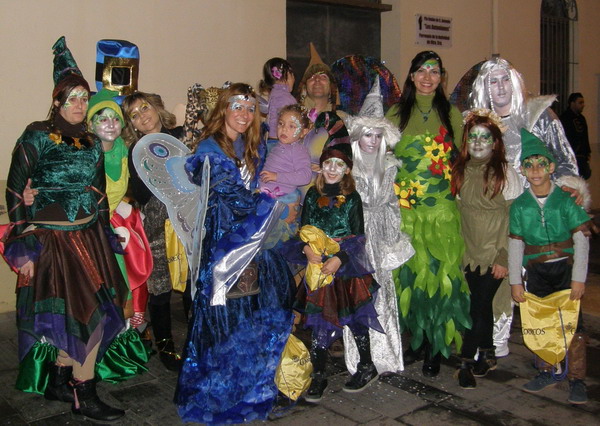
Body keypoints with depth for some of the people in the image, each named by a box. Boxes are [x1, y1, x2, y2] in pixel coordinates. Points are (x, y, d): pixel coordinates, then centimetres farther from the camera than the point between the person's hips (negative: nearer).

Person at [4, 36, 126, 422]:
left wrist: (106, 239, 14)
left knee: (72, 318, 9)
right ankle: (84, 396, 10)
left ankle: (59, 382, 28)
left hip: (89, 238, 5)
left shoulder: (91, 143, 11)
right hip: (51, 239, -5)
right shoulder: (36, 137, -6)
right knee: (88, 315, -4)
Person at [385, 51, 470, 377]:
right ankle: (418, 340, 19)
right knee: (409, 272, 3)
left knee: (440, 271, -1)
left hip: (442, 207, -1)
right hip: (406, 207, 1)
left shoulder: (451, 114, 8)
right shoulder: (396, 113, 8)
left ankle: (436, 348, 11)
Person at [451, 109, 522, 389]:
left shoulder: (505, 173, -9)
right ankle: (487, 355, 28)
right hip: (470, 253, 4)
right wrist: (458, 249, 4)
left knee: (479, 305, -4)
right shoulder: (460, 172, 4)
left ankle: (467, 361, 9)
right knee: (481, 305, 12)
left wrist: (504, 258, -13)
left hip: (494, 254, -4)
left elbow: (513, 219, -9)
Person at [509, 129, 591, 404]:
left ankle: (576, 380, 11)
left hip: (565, 268, -2)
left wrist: (579, 278, -10)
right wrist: (515, 281, 2)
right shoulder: (519, 205, 0)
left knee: (573, 323, -2)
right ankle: (546, 373, 25)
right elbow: (515, 245, 4)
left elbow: (581, 239, -5)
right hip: (536, 271, 2)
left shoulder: (566, 199, -6)